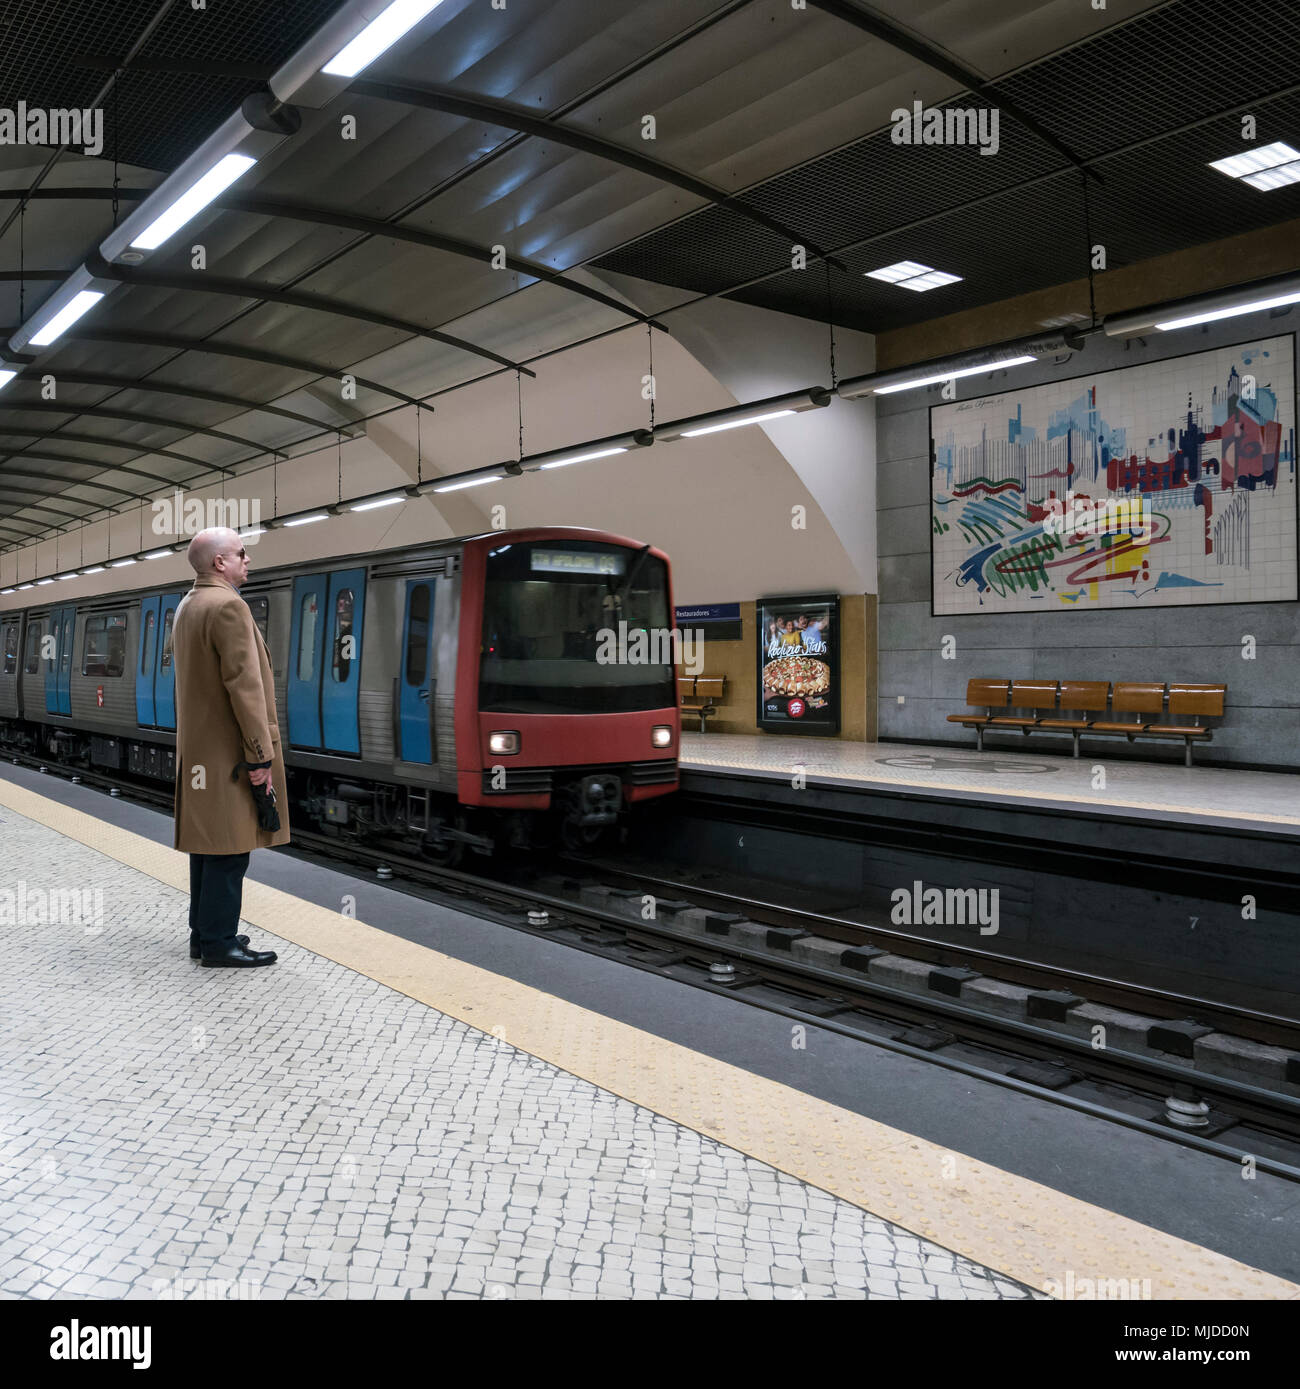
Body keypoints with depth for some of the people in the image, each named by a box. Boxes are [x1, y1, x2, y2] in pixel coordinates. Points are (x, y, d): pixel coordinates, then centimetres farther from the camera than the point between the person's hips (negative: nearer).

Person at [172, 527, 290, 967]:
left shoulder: (186, 607, 15)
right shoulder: (228, 606, -16)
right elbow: (244, 686, -21)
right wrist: (261, 755, -19)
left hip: (198, 747, 10)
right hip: (228, 752, -10)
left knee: (207, 842, 15)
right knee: (229, 847, -4)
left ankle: (204, 934, 23)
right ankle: (218, 943, 2)